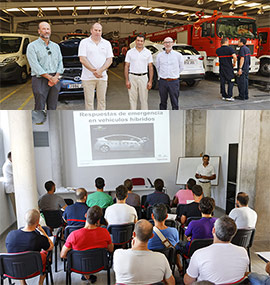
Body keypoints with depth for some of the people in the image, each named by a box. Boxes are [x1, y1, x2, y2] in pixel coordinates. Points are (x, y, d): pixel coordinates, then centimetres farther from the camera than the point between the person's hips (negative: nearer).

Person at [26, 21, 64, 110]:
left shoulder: (56, 46, 16)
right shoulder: (32, 46, 0)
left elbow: (60, 62, 9)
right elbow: (35, 66, -10)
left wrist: (55, 77, -7)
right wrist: (50, 77, -15)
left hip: (55, 80, 5)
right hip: (40, 80, -5)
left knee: (53, 107, 9)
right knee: (40, 108, -5)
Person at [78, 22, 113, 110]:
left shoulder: (107, 43, 11)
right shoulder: (84, 42, 3)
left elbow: (109, 60, 3)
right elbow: (82, 59, -6)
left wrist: (100, 70, -13)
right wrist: (93, 70, -17)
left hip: (102, 77, 3)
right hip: (88, 77, -2)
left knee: (102, 100, 6)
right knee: (89, 101, -1)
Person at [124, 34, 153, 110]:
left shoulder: (148, 52, 5)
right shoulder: (130, 52, 4)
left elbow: (150, 67, 5)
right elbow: (126, 67, 4)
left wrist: (150, 81, -3)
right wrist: (127, 80, -4)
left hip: (143, 77, 0)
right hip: (132, 77, 0)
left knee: (144, 99, 3)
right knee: (132, 99, 5)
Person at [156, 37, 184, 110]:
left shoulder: (178, 55, 0)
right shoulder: (159, 55, 5)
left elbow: (181, 68, 12)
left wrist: (174, 74, 11)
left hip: (174, 82, -2)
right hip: (162, 82, 2)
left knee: (175, 102, 0)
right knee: (163, 102, 11)